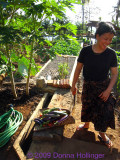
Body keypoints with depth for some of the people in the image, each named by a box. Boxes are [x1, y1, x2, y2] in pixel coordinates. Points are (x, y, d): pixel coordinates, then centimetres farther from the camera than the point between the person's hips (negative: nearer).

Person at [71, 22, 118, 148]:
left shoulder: (111, 54, -13)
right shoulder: (86, 51, -14)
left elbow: (114, 74, -6)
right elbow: (78, 69, -5)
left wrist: (108, 90, -15)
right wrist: (73, 85, 0)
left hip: (104, 87, 0)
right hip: (88, 86, 1)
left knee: (105, 111, 7)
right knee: (87, 107, 18)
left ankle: (102, 134, 33)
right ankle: (86, 125, 48)